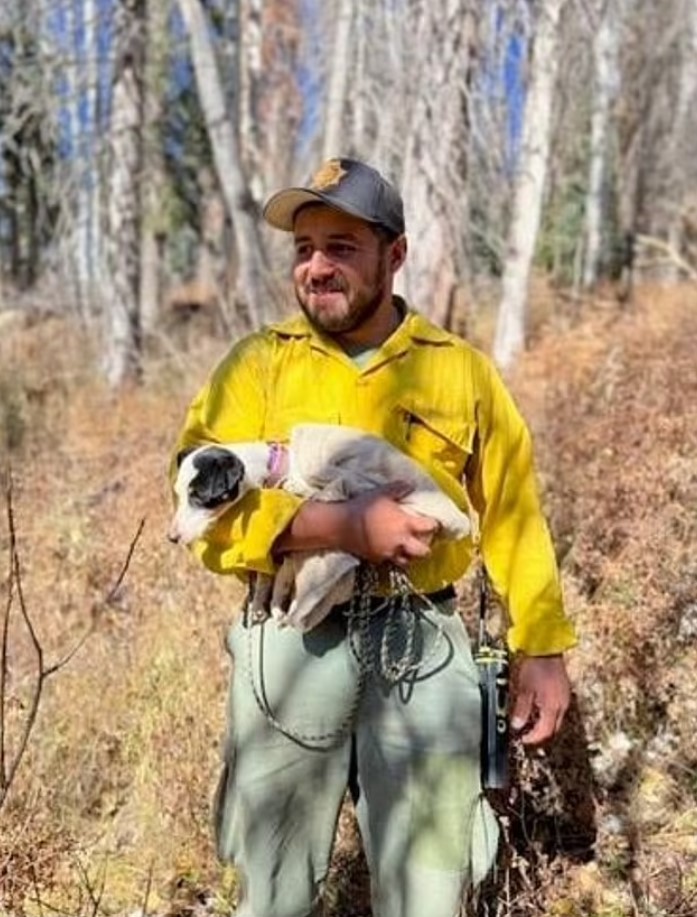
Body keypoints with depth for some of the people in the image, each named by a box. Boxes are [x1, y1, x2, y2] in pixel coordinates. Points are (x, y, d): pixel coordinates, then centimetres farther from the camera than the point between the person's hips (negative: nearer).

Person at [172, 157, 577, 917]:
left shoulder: (461, 370, 5)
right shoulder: (257, 365, 1)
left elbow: (513, 513, 8)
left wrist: (541, 647, 3)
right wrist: (340, 525, -23)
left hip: (424, 646, 1)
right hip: (292, 641, 0)